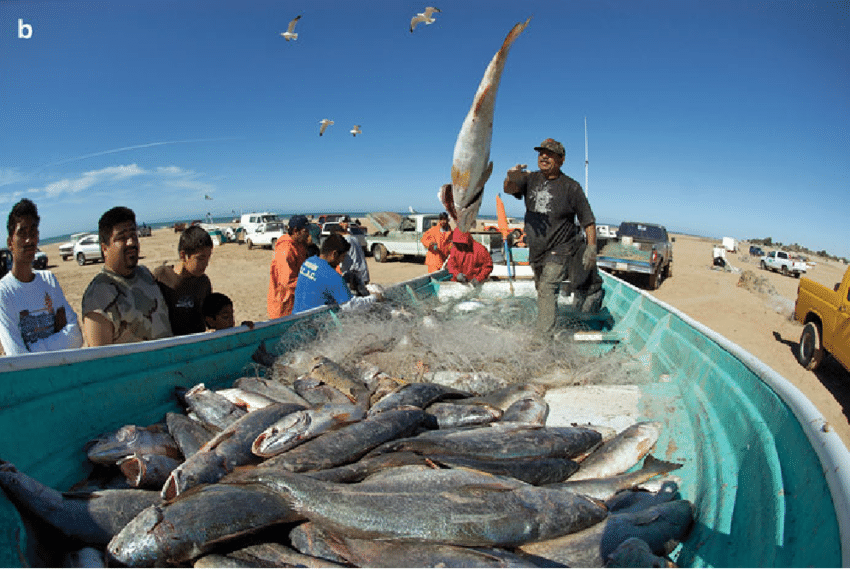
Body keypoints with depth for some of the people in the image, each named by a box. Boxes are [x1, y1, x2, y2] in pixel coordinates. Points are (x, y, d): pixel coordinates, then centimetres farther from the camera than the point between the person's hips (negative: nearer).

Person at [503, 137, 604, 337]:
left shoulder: (571, 187, -8)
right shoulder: (531, 179, 3)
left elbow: (588, 220, -5)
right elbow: (509, 189, -15)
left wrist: (591, 248, -13)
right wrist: (510, 178, -38)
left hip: (561, 250, -6)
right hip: (536, 252, 6)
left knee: (547, 289, -20)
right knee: (543, 291, 20)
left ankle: (544, 337, -16)